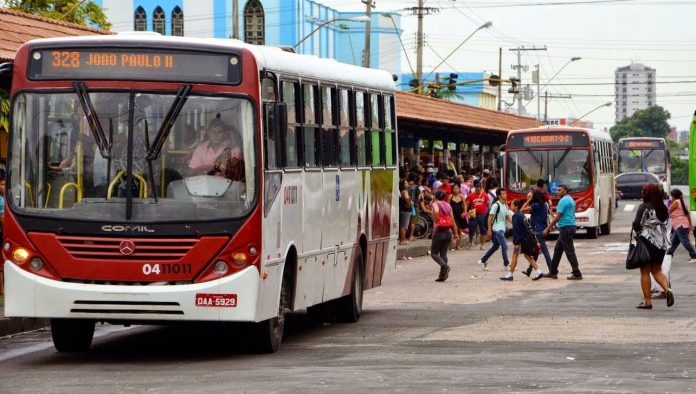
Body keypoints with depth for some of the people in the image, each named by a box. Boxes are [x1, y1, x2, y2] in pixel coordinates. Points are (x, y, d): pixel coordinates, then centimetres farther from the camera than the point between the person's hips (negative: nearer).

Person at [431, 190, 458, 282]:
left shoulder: (435, 204, -4)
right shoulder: (448, 205, 11)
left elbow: (436, 212, -28)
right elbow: (452, 220, 8)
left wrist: (435, 222, -15)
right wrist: (455, 233, 11)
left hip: (439, 232, -5)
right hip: (448, 232, 5)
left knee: (434, 253, 4)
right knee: (443, 254, 10)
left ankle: (444, 266, -21)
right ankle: (442, 276, 5)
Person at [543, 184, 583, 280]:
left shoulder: (564, 200, -13)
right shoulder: (570, 200, 17)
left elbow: (558, 217, -17)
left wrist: (548, 228, -13)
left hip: (566, 228, -10)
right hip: (570, 226, 10)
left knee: (569, 251, -7)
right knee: (557, 250, 15)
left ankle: (577, 274, -6)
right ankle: (553, 272, 20)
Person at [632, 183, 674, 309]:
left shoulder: (644, 207, -9)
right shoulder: (663, 209, 8)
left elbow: (637, 224, -15)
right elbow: (665, 225, 8)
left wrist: (638, 232, 4)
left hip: (647, 241, -5)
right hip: (661, 243, 5)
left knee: (645, 272, 3)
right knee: (657, 270, 15)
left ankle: (647, 301, 2)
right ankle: (667, 290, -10)